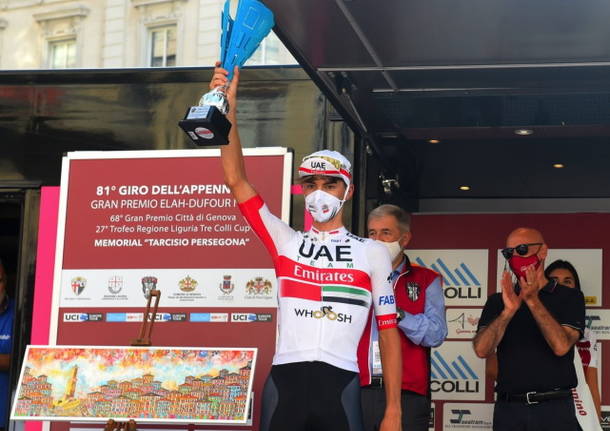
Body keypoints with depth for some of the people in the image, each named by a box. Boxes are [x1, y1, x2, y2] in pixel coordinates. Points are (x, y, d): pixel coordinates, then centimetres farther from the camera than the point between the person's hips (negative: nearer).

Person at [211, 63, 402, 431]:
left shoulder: (372, 253, 12)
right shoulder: (286, 241, 14)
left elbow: (388, 330, 9)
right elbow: (236, 181, 6)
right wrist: (229, 109, -3)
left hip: (340, 385, -1)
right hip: (285, 381, 1)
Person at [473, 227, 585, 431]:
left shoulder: (570, 298, 3)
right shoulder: (497, 302, 10)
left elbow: (561, 346, -12)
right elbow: (482, 350, -5)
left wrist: (533, 301, -18)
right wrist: (508, 311, -19)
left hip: (554, 408, -2)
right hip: (508, 408, 2)